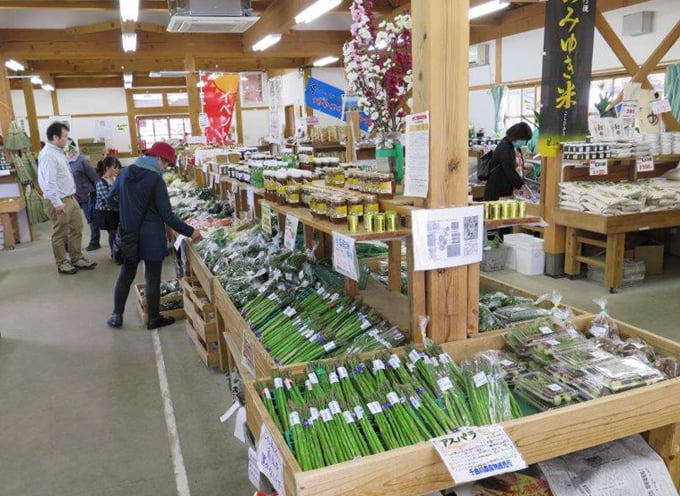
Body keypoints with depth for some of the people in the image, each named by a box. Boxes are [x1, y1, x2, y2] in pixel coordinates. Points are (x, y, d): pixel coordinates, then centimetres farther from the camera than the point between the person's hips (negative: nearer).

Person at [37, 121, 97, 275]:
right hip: (59, 201, -10)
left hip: (70, 198, 10)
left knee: (77, 229, 15)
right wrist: (57, 202, -25)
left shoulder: (58, 152, 13)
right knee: (60, 234, 3)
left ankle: (77, 258, 26)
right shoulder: (47, 154, -19)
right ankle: (62, 263, 14)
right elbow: (49, 181, -24)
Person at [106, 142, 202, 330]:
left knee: (126, 274, 16)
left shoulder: (126, 172, 1)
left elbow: (110, 197, 13)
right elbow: (167, 216, -18)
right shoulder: (156, 180, -16)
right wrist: (190, 232, -12)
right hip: (150, 236, -6)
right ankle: (154, 319, 16)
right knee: (153, 278, 6)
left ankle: (117, 316, 21)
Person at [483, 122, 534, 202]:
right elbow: (509, 170, -25)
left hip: (508, 190, 8)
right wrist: (523, 187, -30)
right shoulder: (505, 147, -16)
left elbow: (519, 166, 17)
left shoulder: (516, 147, 12)